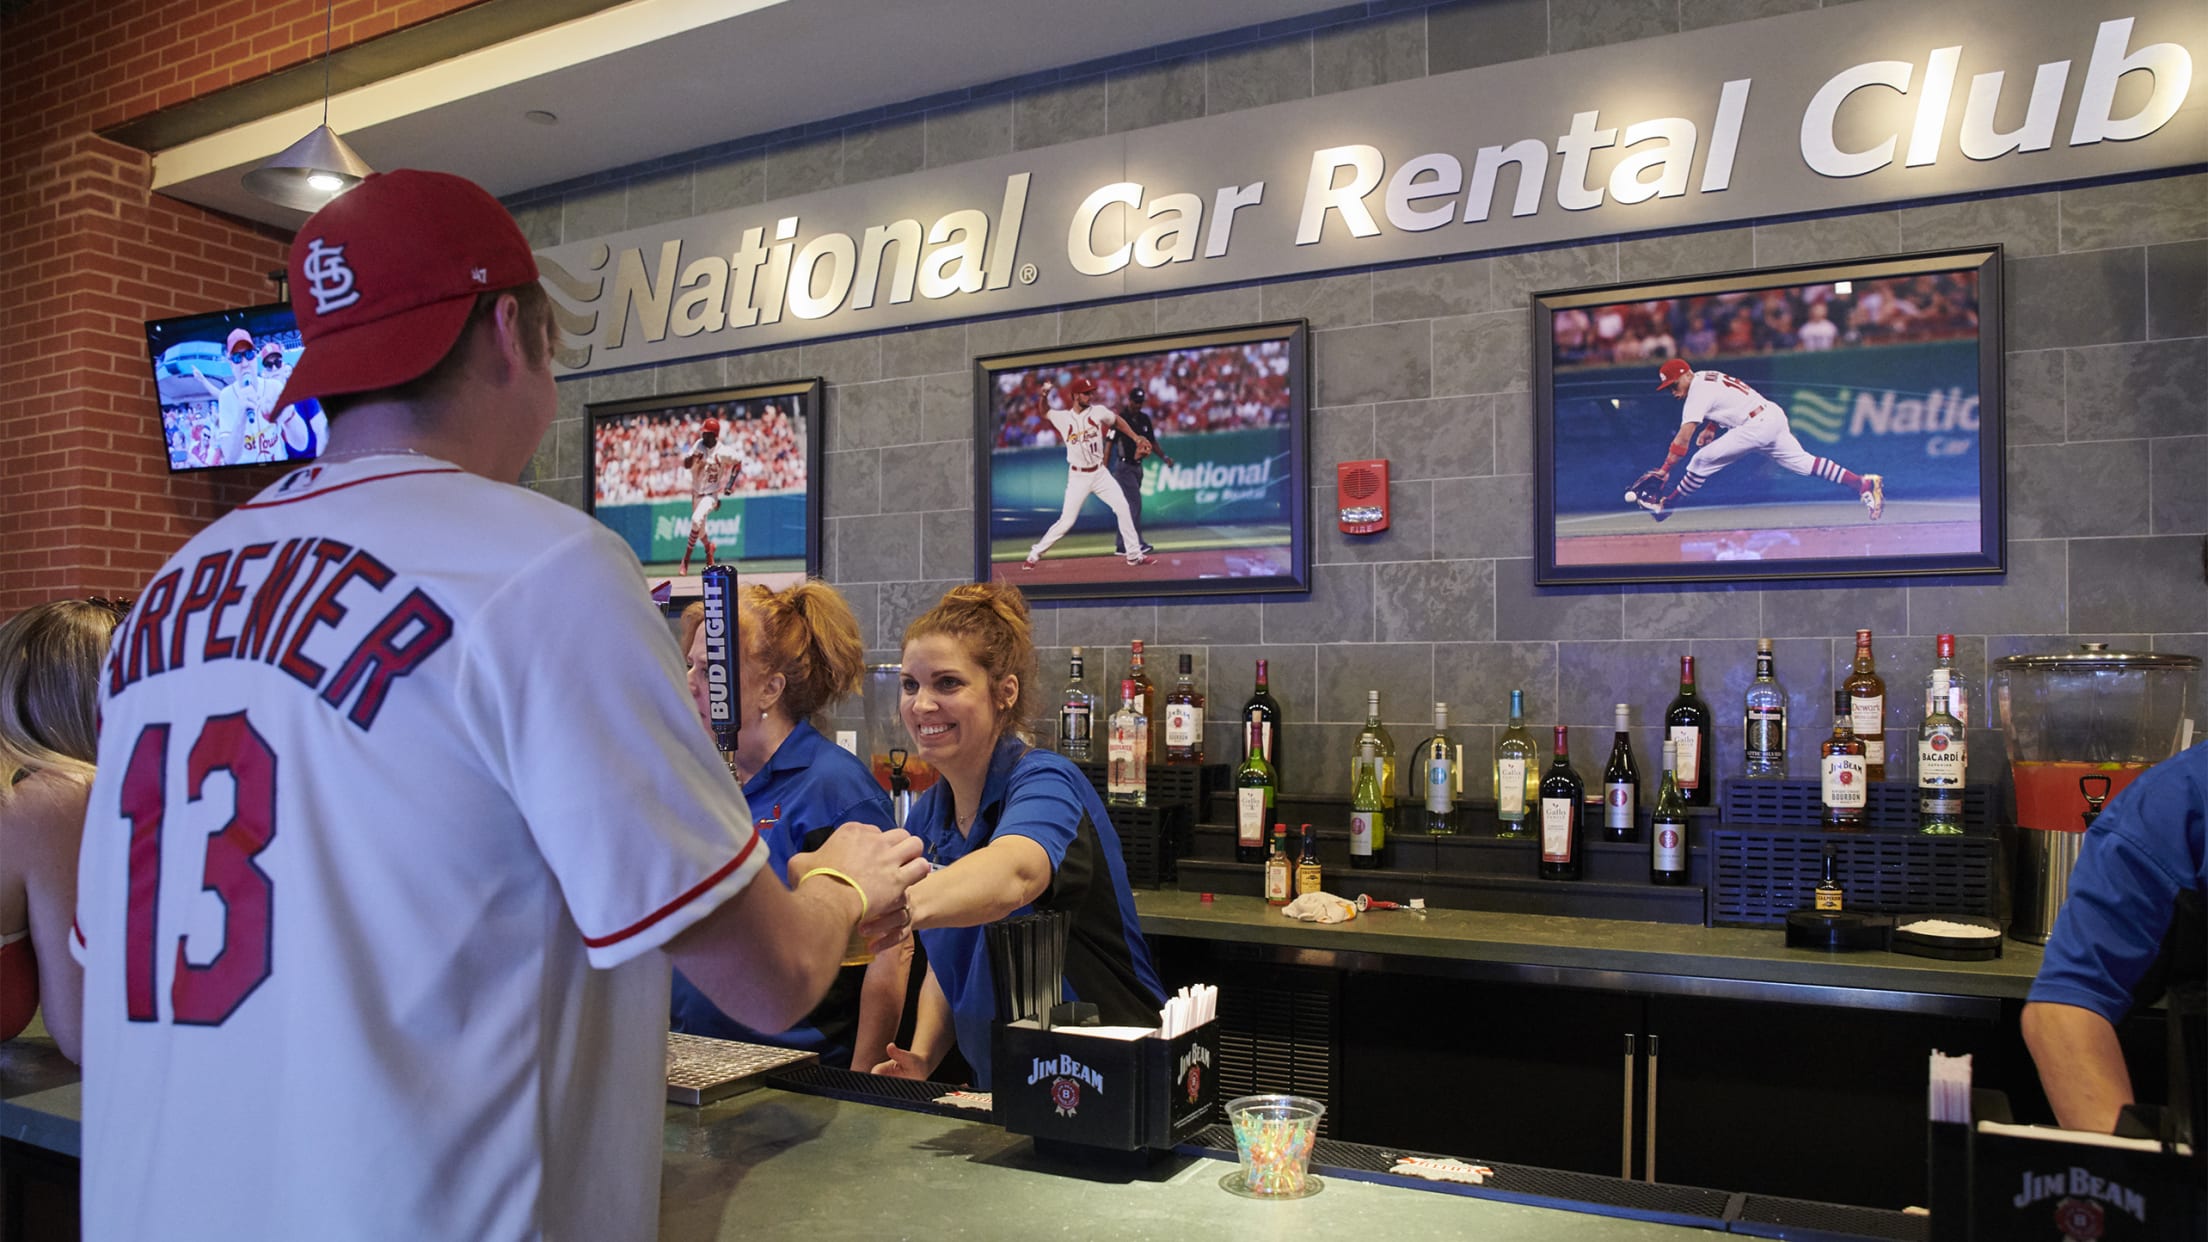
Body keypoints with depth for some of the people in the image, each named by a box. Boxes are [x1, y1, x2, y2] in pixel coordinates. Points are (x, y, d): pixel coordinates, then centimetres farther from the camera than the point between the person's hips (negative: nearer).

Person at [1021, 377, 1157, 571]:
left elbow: (1118, 421, 14)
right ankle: (1034, 555, 8)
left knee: (1122, 508, -7)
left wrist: (1137, 439, 8)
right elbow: (1044, 412, 13)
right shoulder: (1063, 418, -6)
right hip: (1078, 477, -2)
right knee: (1066, 522, -6)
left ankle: (1134, 555, 4)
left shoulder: (1098, 412, -3)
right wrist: (1044, 396, -7)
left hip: (1100, 473, 3)